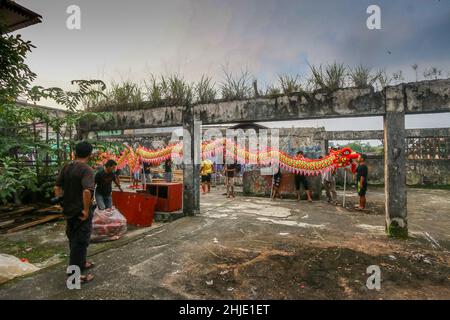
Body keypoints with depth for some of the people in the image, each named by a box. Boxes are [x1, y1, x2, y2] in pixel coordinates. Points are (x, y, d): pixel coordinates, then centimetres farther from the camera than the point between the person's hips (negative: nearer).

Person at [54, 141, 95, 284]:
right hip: (81, 212, -8)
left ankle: (81, 263, 40)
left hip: (69, 210, 8)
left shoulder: (66, 167, 3)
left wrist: (61, 201, 15)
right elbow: (87, 191, -33)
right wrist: (86, 210, -23)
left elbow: (57, 187, 6)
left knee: (73, 239, 21)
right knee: (80, 242, 4)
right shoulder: (87, 170, -20)